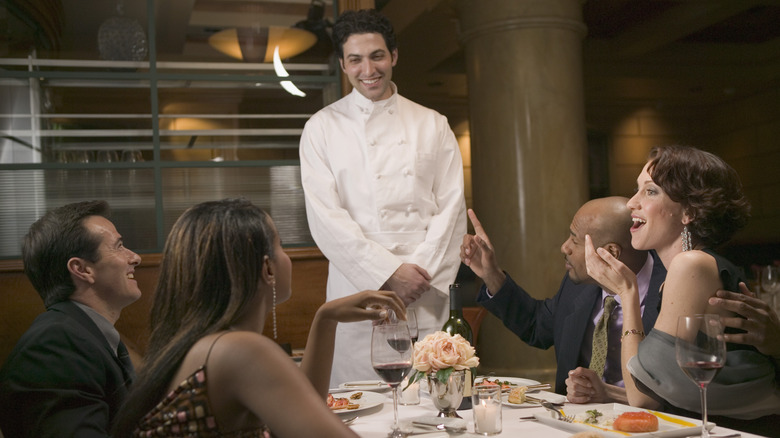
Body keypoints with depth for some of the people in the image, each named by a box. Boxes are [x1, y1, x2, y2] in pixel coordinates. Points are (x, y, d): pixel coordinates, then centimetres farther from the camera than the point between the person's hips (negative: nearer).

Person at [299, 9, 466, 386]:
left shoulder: (432, 125, 12)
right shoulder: (322, 128, 6)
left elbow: (452, 205, 7)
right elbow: (324, 216, -2)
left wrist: (420, 270, -7)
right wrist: (388, 272, -10)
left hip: (427, 295, 2)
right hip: (358, 290, -1)